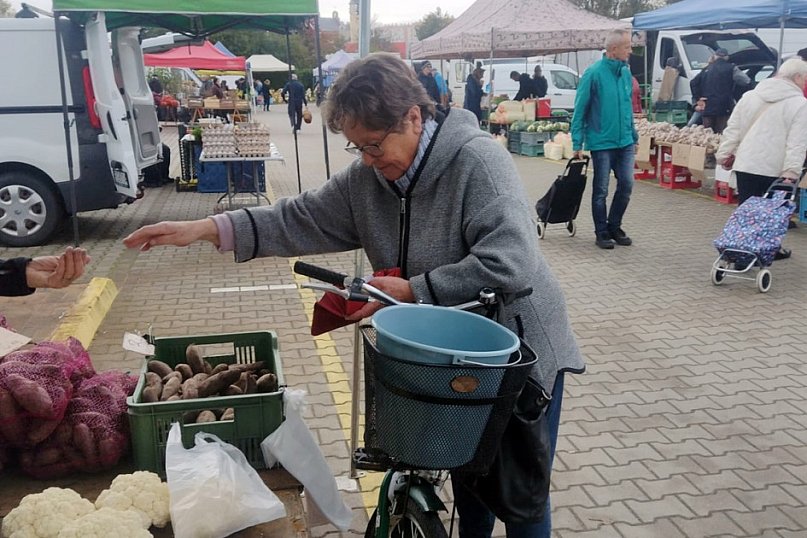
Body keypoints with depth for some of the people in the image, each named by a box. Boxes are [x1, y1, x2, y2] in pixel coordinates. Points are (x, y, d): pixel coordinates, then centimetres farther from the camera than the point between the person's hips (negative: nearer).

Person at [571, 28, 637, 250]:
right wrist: (577, 143, -12)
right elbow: (580, 110, -10)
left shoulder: (626, 72, 7)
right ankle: (602, 233, 18)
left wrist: (634, 134, 17)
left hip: (625, 142, 6)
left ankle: (614, 226, 25)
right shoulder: (594, 73, -12)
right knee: (601, 190, 5)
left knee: (626, 184, 7)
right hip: (602, 142, -6)